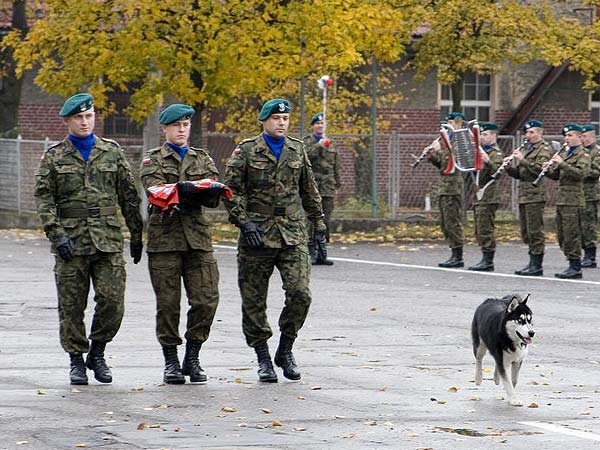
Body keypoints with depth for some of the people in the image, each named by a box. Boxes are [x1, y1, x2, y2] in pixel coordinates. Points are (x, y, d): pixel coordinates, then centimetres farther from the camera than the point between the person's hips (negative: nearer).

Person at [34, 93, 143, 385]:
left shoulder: (112, 152, 10)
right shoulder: (54, 156, 6)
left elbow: (129, 196, 13)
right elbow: (43, 197, -1)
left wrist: (136, 235, 11)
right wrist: (56, 234, -13)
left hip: (108, 239, 1)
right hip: (71, 239, -1)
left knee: (112, 300, -7)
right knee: (72, 305, 2)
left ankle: (97, 352, 13)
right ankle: (76, 360, 14)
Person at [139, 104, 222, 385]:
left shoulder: (203, 159, 18)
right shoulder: (153, 160, 9)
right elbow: (155, 190, -11)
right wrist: (183, 188, -28)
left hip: (197, 235, 2)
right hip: (164, 236, -2)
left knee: (206, 299, -6)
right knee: (168, 303, -2)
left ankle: (192, 359, 7)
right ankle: (171, 361, 8)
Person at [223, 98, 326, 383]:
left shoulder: (297, 151, 13)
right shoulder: (246, 152, 1)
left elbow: (309, 189, 22)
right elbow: (232, 190, -4)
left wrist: (318, 221, 21)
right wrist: (243, 221, -14)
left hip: (292, 234, 2)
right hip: (257, 236, -2)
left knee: (300, 292, -12)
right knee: (254, 300, 1)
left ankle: (285, 350, 6)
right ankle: (263, 358, 13)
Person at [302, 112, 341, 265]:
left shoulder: (330, 143, 19)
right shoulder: (306, 141, 5)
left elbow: (337, 165, 20)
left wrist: (337, 183, 13)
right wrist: (318, 146, -22)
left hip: (328, 187, 5)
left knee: (326, 220, 4)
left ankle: (322, 254, 8)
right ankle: (311, 252, -11)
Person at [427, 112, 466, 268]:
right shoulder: (452, 140, 19)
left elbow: (449, 160, -21)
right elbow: (442, 164, 21)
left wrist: (438, 150, -13)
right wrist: (432, 156, 5)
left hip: (452, 185, -10)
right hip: (445, 185, 10)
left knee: (452, 221, -8)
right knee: (445, 223, 11)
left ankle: (458, 257, -6)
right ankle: (455, 254, 14)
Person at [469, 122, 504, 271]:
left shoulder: (496, 153, -8)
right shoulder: (482, 151, 20)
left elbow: (496, 172, -22)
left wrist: (487, 162, -39)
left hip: (488, 197, -9)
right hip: (479, 197, 9)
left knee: (485, 230, -10)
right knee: (480, 231, 11)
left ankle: (488, 261, -7)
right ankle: (485, 260, 15)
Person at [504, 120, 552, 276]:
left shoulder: (544, 149, -4)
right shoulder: (524, 149, 20)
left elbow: (539, 169, -18)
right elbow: (518, 173, 19)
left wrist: (522, 160, -20)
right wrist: (509, 167, 0)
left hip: (535, 194, -8)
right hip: (523, 195, 8)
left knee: (535, 231, -7)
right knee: (526, 232, 10)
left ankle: (537, 265, -5)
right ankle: (533, 262, 16)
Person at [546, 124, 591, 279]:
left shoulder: (583, 154, -5)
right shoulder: (563, 153, 19)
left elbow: (581, 173, -20)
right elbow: (555, 176, 20)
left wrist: (562, 163, -22)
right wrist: (550, 168, -1)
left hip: (573, 200, -9)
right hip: (561, 199, 9)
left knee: (571, 234, -9)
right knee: (562, 235, 9)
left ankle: (575, 267, -6)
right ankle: (573, 264, 16)